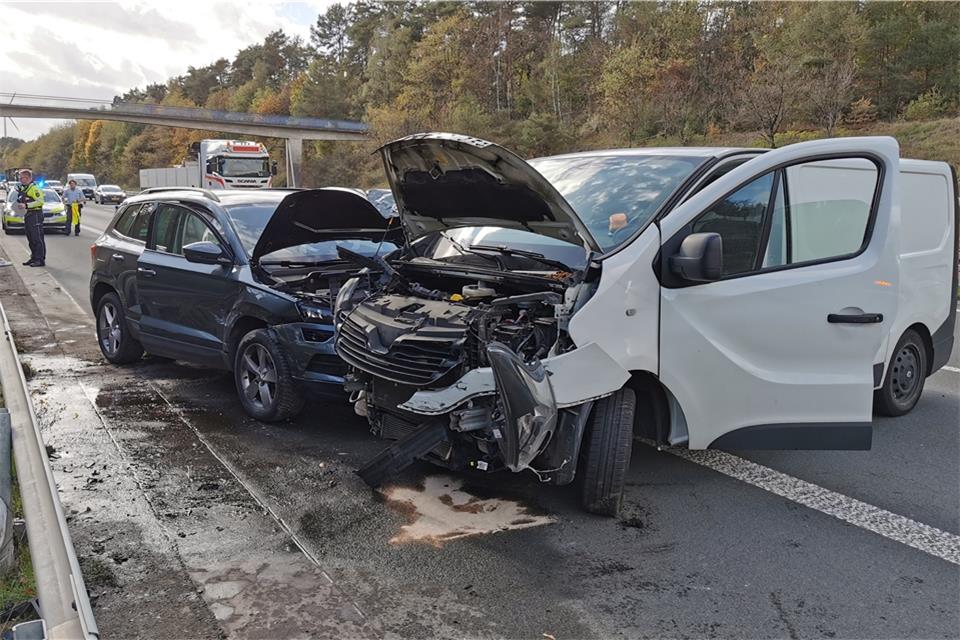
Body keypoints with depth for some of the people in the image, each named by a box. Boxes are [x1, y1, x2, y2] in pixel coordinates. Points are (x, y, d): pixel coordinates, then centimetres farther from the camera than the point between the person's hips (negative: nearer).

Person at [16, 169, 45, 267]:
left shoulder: (34, 188, -11)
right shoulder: (23, 189, 20)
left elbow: (40, 201, -22)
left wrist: (26, 205, -24)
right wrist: (20, 197, 9)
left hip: (36, 215, -10)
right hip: (27, 215, 10)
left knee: (38, 239, -9)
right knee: (31, 239, 14)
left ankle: (40, 259, -8)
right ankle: (34, 257, 21)